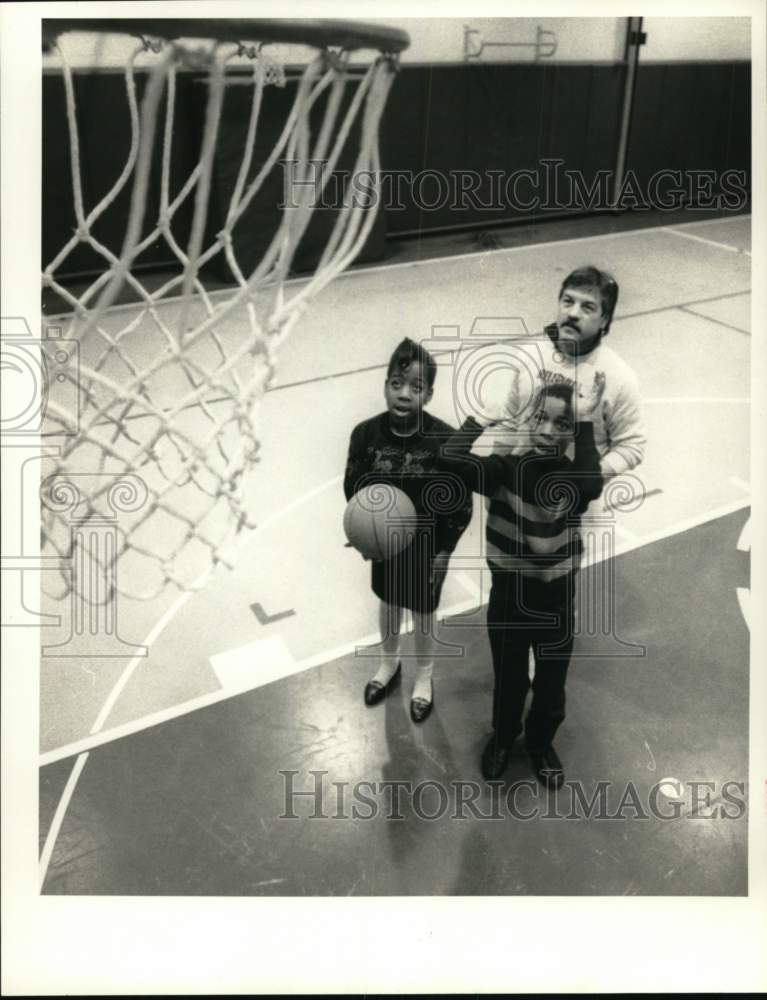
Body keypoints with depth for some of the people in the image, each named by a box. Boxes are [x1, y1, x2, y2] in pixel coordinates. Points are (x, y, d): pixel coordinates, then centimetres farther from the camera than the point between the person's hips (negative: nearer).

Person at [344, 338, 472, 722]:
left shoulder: (446, 440, -26)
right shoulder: (366, 434, -19)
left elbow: (461, 503, -15)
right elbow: (353, 487, -5)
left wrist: (444, 550, -12)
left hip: (428, 546, -2)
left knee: (423, 612, 19)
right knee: (388, 601, 25)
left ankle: (424, 677, 45)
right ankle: (389, 663, 53)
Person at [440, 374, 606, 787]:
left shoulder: (573, 476, -12)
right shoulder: (506, 469, -14)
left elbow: (593, 486, -37)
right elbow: (451, 459, -32)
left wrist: (586, 422, -34)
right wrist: (488, 411, -23)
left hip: (556, 604, 1)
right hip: (508, 600, -1)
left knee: (551, 688, 21)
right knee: (508, 683, 21)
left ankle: (541, 743, 50)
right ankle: (502, 737, 51)